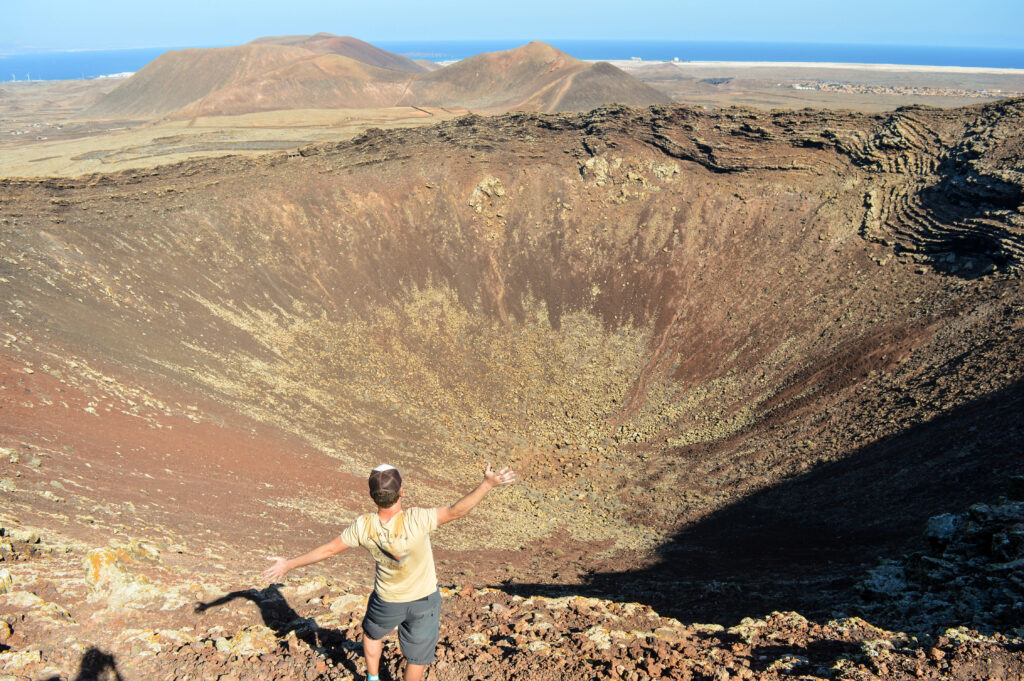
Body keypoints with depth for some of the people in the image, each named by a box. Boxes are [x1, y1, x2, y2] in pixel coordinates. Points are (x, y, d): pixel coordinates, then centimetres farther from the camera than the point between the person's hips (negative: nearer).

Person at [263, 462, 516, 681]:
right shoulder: (414, 521, -35)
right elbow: (456, 511, -36)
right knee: (417, 654, 21)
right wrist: (488, 484, -32)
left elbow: (328, 549, -13)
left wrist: (289, 564, 1)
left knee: (372, 632, 35)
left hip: (387, 601, 2)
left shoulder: (363, 526, -24)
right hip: (424, 600, -2)